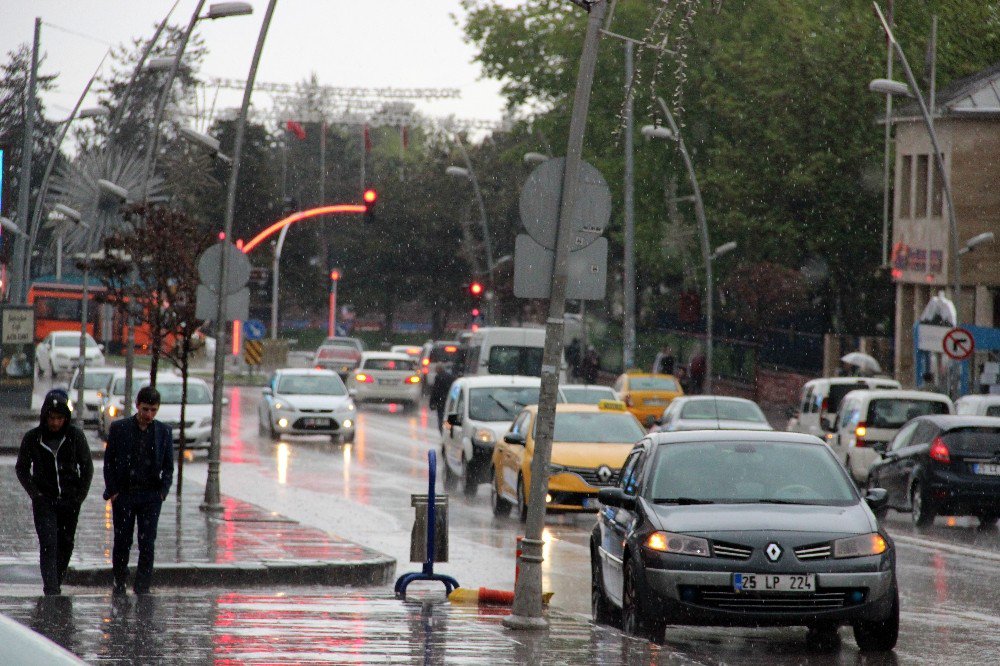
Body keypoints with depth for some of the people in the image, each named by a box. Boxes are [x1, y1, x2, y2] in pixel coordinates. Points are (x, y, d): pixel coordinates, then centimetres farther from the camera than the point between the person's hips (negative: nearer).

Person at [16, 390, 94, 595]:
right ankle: (51, 588, -18)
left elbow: (87, 467, 7)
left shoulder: (75, 436, -3)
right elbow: (21, 468, 7)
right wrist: (34, 492, -4)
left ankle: (56, 583, 22)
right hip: (44, 500, -2)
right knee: (48, 544, -13)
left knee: (66, 544, 7)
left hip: (70, 500, 2)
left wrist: (81, 494, -1)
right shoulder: (32, 438, -4)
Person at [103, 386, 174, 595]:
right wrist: (112, 491, -4)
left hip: (151, 495, 0)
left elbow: (168, 466, 10)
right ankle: (119, 584, 19)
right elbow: (109, 462, 3)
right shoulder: (119, 428, 0)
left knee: (147, 543, -5)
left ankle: (143, 587, -2)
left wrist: (163, 491, -1)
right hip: (124, 493, 0)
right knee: (122, 542, 5)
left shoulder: (164, 432, 5)